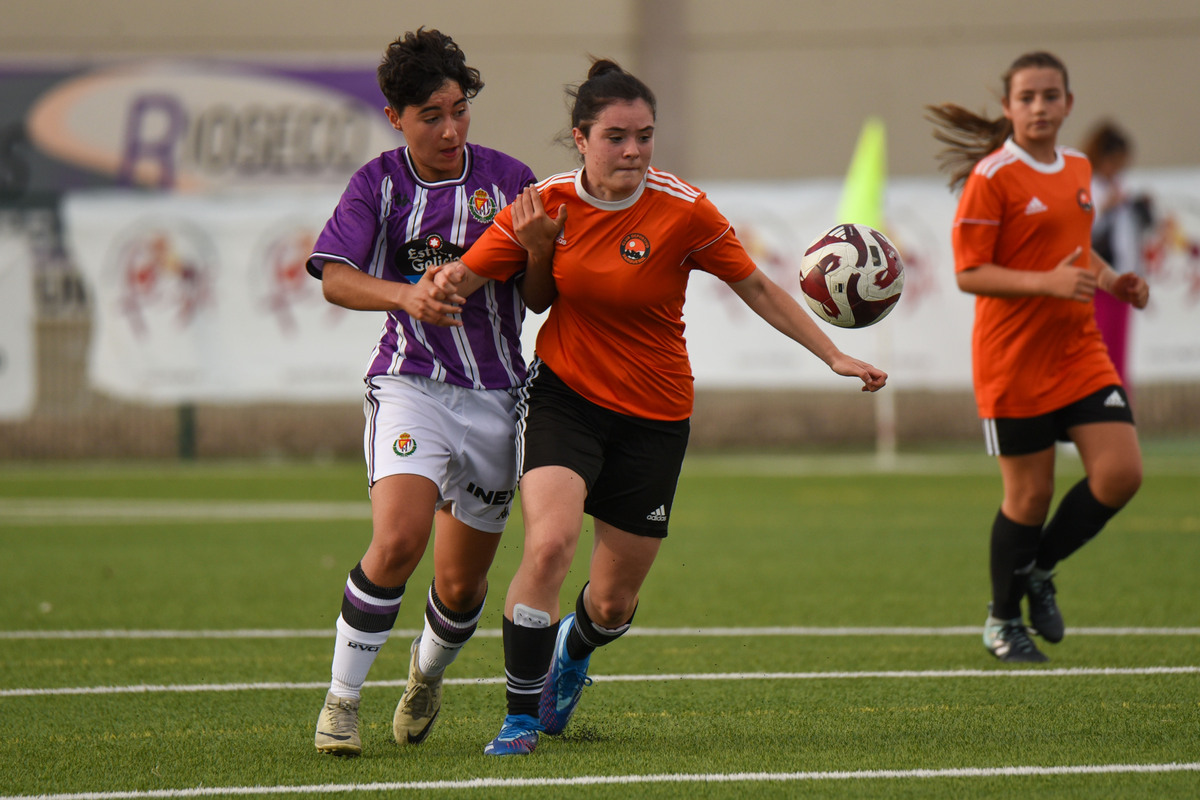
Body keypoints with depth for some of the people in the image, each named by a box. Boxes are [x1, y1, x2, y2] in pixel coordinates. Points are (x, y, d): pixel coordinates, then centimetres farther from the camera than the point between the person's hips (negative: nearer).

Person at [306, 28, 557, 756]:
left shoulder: (508, 180, 2)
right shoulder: (379, 184, 1)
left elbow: (541, 298, 2)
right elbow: (336, 279, -9)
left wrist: (533, 245, -19)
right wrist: (406, 295, -27)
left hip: (497, 395, 2)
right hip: (411, 385, -2)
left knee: (462, 583, 9)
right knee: (399, 540, -26)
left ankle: (430, 669, 43)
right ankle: (342, 701, -12)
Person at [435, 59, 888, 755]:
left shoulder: (684, 211, -13)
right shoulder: (547, 204, -8)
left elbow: (757, 288, -3)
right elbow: (466, 278, -4)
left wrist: (835, 357, -6)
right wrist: (446, 284, -29)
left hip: (653, 419, 0)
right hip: (564, 395, 0)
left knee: (614, 602, 8)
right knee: (550, 542, -26)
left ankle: (575, 648, 47)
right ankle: (521, 718, -13)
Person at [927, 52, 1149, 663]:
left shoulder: (1077, 168, 10)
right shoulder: (991, 178, -12)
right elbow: (969, 273, -15)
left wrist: (1109, 280, 6)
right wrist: (1048, 281, -26)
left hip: (1080, 353, 6)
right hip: (1013, 360, -6)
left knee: (1121, 474, -6)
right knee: (1030, 496, 0)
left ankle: (1037, 571, 18)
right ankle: (1002, 619, 21)